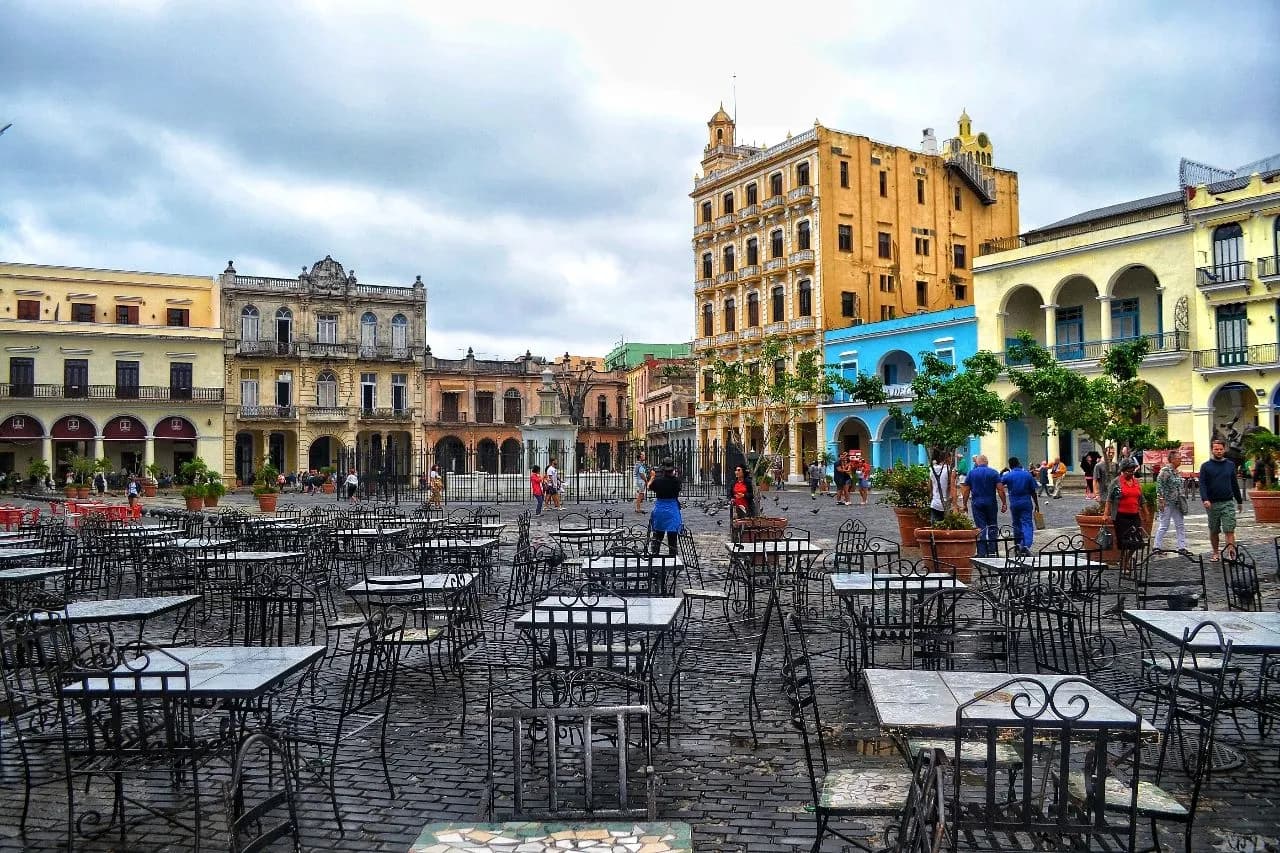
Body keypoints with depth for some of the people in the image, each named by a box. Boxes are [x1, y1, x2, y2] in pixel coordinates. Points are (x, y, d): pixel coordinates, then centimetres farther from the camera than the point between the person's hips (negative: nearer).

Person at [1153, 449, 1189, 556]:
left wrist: (1182, 500, 20)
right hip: (1167, 503, -9)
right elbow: (1159, 485, -18)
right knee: (1164, 525, -3)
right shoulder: (1165, 471, -13)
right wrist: (1161, 500, -21)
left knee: (1180, 525, 8)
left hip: (1176, 503, 9)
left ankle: (1182, 547, 13)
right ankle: (1156, 546, 6)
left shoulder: (1176, 472, 13)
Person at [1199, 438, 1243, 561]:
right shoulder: (1206, 466, 2)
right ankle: (1215, 553, 21)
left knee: (1229, 530, -8)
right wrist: (1205, 499, -19)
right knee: (1214, 531, 9)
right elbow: (1202, 484, -5)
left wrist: (1239, 501, 18)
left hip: (1228, 503, 1)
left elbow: (1235, 484, 16)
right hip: (1212, 504, 0)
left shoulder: (1230, 465, 10)